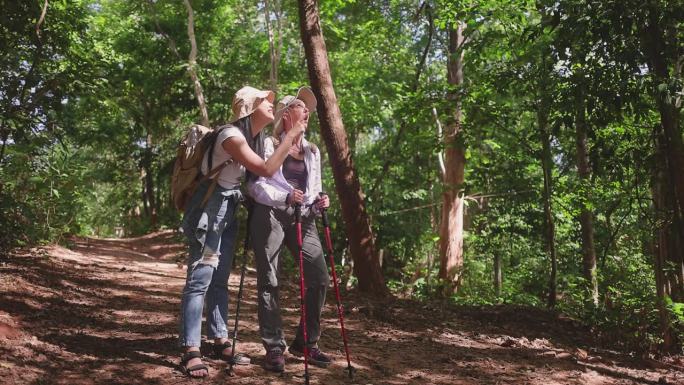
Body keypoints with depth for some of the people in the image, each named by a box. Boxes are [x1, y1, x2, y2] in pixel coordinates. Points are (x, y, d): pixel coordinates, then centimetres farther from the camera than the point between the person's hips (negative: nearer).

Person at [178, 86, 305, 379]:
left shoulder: (253, 136, 11)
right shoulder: (231, 135, -18)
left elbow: (254, 177, 9)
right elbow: (266, 170, -26)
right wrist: (290, 137, -21)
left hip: (228, 210, 9)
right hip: (210, 207, -9)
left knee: (220, 279, 12)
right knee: (200, 278, -10)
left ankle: (220, 341, 20)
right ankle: (191, 351, -9)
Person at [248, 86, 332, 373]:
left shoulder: (313, 151, 18)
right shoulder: (269, 144, 1)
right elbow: (255, 184, -7)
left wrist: (318, 204, -2)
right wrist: (284, 197, -22)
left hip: (301, 217, 5)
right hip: (269, 215, -5)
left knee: (319, 278, -4)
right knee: (269, 282, -2)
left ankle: (306, 342, 11)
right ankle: (274, 348, 7)